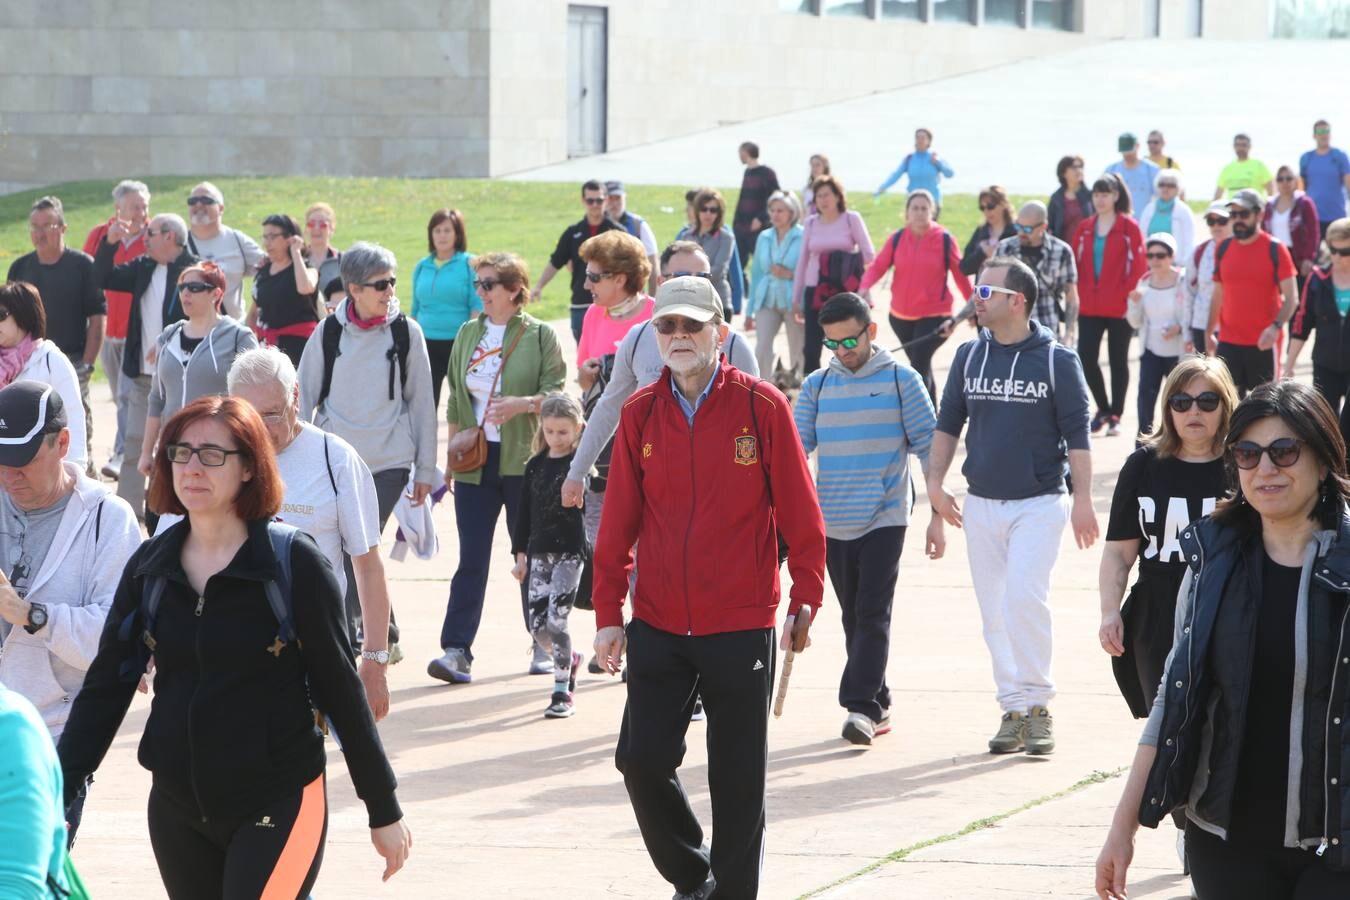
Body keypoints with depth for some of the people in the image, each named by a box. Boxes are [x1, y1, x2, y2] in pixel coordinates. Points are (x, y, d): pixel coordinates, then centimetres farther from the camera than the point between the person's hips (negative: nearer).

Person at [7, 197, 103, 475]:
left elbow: (98, 317, -4)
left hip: (71, 361, -4)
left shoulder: (82, 265, -4)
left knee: (78, 432, -1)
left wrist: (87, 364, -10)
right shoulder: (20, 267, 8)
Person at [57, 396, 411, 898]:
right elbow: (105, 687, 6)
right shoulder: (149, 568, 5)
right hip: (176, 809, 5)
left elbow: (339, 688, -4)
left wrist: (384, 811, -1)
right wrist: (57, 795, -2)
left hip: (278, 805, -5)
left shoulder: (293, 562, -8)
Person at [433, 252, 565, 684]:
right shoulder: (468, 334, 12)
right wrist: (452, 454, 13)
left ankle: (544, 646, 18)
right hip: (475, 461, 3)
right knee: (471, 559, -3)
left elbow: (557, 393, -6)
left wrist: (522, 404, -23)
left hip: (523, 461, -3)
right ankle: (457, 650, -8)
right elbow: (455, 400, 16)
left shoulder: (539, 335, -2)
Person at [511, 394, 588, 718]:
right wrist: (520, 555, 10)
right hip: (539, 552, 5)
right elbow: (524, 512, 12)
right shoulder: (535, 466, 9)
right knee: (538, 626, 2)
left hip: (570, 551, -5)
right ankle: (570, 659, 33)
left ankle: (562, 693, -4)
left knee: (556, 619, -12)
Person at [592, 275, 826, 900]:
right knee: (642, 759, -2)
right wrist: (608, 613, 5)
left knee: (738, 779, 2)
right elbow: (618, 521, 7)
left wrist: (805, 599, -1)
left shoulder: (762, 407, -5)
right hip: (658, 627, 3)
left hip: (742, 629, -3)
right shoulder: (641, 413, 4)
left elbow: (800, 514, -1)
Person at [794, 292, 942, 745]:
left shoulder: (901, 380, -2)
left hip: (884, 520, -4)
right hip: (832, 522, 4)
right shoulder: (816, 385, 6)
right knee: (854, 617, 9)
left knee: (872, 614, -11)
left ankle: (861, 706, -11)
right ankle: (877, 706, 18)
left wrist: (937, 516, -2)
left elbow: (929, 448, 0)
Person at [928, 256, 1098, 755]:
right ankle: (1014, 709, 12)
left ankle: (1037, 702, -10)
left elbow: (1077, 433, -3)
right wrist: (935, 483, 7)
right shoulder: (969, 356, 8)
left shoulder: (1057, 359, -4)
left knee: (1024, 597, -19)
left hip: (1039, 503, -5)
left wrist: (1082, 499, -8)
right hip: (981, 504, 5)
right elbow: (948, 423, 15)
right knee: (995, 612, 5)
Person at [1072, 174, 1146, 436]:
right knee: (1086, 358, -3)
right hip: (1089, 307, 4)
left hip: (1119, 307, -4)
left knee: (1118, 361, 5)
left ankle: (1115, 415, 14)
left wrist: (1130, 295, -12)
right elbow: (1075, 262, 11)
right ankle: (1103, 408, 15)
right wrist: (1078, 294, 2)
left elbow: (1138, 266, -6)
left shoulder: (1129, 227, -4)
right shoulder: (1085, 228, 9)